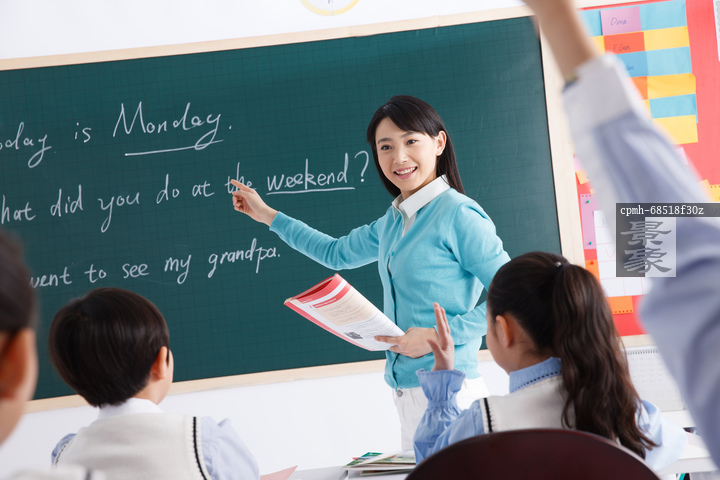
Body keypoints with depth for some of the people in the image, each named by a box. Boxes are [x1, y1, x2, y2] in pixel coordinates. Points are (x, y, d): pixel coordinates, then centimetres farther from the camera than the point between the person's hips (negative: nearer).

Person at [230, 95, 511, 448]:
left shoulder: (458, 215, -12)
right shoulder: (393, 221, 13)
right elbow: (337, 253, 32)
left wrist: (438, 336, -19)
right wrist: (268, 216, 35)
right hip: (405, 393, 8)